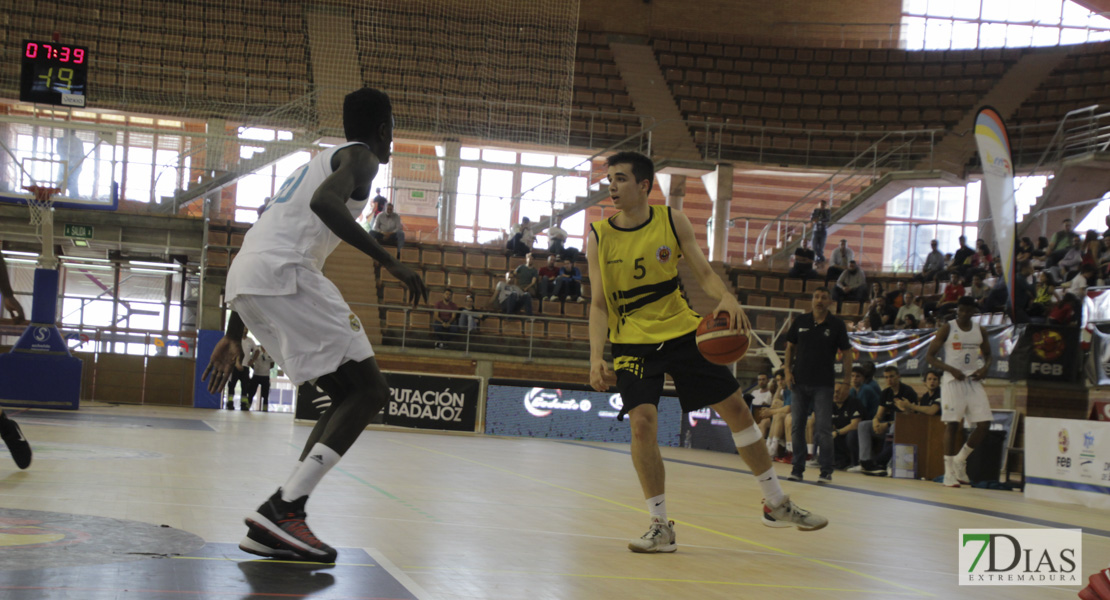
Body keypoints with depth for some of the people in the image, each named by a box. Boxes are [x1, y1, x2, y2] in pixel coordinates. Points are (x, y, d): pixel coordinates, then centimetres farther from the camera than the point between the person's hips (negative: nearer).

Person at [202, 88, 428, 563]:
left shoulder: (321, 161, 34)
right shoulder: (360, 156, 7)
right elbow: (325, 203, -18)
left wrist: (233, 336, 33)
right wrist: (389, 261, -17)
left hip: (245, 280, 9)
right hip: (283, 274, -9)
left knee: (349, 394, 15)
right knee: (370, 390, -6)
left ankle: (276, 522, 5)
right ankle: (282, 510, -18)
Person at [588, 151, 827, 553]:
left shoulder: (672, 221, -3)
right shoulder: (599, 236, -6)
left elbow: (703, 273, 0)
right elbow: (599, 304, -6)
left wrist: (725, 298, -23)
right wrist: (596, 357, -18)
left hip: (682, 330, 2)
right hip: (634, 342, -2)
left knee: (736, 408, 5)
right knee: (641, 422, -20)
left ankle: (777, 504, 21)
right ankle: (661, 527, -6)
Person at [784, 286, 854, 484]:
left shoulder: (836, 325, -1)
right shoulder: (800, 321, 5)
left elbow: (846, 354, 2)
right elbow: (790, 347, 13)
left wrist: (846, 382, -4)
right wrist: (788, 370, 0)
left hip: (823, 384, -3)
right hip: (799, 382, 3)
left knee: (823, 429, -6)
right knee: (796, 427, 4)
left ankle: (826, 471, 1)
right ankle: (798, 468, 12)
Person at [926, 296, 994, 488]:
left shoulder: (980, 331, 9)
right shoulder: (947, 329, -4)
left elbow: (987, 354, 21)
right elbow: (929, 356, -5)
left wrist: (985, 368, -2)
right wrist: (952, 370, -17)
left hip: (973, 381, 5)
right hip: (953, 381, -4)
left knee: (984, 424, -4)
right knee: (952, 424, -7)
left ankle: (960, 459, 17)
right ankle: (949, 473, -2)